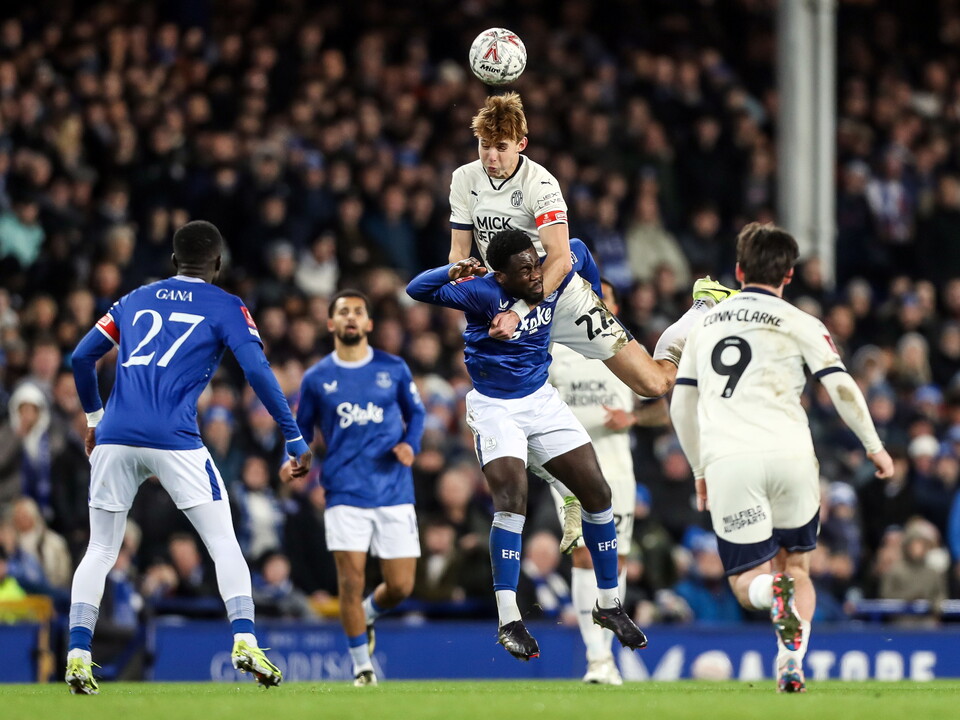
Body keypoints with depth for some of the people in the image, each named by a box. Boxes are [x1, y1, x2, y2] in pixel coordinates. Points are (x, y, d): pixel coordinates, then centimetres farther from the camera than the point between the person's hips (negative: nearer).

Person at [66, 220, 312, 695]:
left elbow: (81, 356, 21)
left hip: (114, 439, 3)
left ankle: (77, 656, 2)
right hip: (173, 439, -3)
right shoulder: (225, 308, 10)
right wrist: (294, 439, 1)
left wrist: (94, 417, 36)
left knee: (100, 550, 13)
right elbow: (257, 372, -2)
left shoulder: (134, 301, 22)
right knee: (224, 544, 5)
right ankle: (244, 641, -11)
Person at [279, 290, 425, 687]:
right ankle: (362, 665, 6)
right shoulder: (316, 379, 4)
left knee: (400, 587, -1)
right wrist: (294, 459, -7)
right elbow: (302, 429, 13)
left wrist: (410, 444, -3)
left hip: (394, 492, 1)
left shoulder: (394, 369, 5)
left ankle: (367, 615, 34)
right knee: (351, 580, -10)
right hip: (345, 494, -1)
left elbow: (415, 413, 17)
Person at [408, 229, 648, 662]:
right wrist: (454, 271, -46)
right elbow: (417, 290, -29)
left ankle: (609, 606, 17)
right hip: (495, 409, -6)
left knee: (596, 493, 1)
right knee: (512, 497, -24)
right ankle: (508, 622, -22)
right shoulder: (483, 293, -21)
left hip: (542, 400, 6)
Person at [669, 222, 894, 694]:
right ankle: (792, 663, -3)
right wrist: (873, 446, 12)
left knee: (748, 585, 4)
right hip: (789, 455, -1)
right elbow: (842, 388, -1)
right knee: (797, 566, 17)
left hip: (726, 461, 1)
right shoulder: (799, 324, 7)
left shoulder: (704, 326, 20)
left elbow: (681, 407, 24)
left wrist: (700, 470, 34)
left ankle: (772, 589, -32)